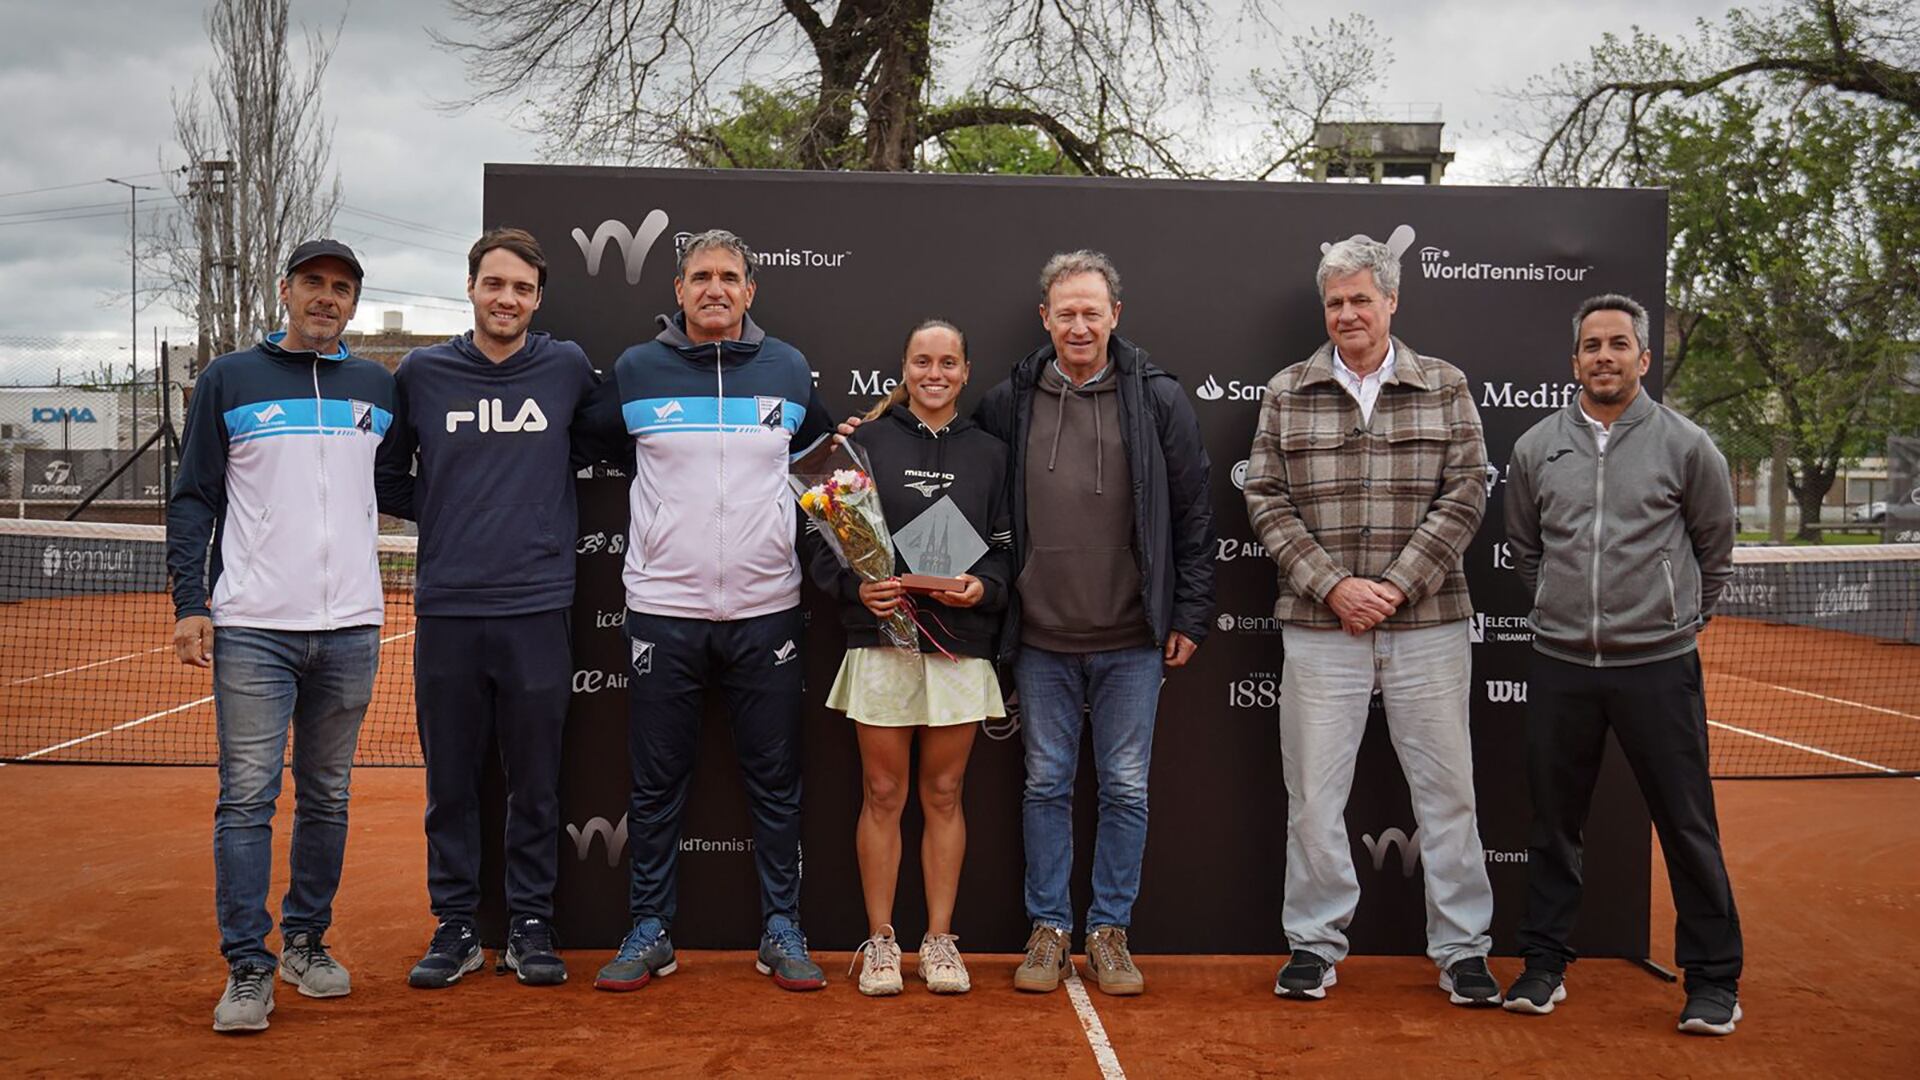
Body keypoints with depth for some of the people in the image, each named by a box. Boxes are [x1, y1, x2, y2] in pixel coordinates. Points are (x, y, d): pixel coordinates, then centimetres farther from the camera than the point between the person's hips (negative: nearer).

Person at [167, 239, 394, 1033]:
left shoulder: (378, 387, 13)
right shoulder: (228, 381, 5)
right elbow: (193, 500, 3)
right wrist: (190, 603, -5)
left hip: (350, 629, 3)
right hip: (253, 629, -3)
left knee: (327, 797, 10)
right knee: (247, 796, -4)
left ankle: (307, 940, 23)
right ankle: (247, 968, 2)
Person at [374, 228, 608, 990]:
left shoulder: (567, 368, 3)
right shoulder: (421, 373, 6)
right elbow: (386, 477, 15)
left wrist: (539, 511, 7)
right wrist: (447, 514, 4)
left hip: (537, 609, -1)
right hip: (445, 611, 1)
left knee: (536, 783, 6)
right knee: (450, 781, 8)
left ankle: (531, 925, 19)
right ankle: (455, 926, 20)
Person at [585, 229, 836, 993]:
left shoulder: (789, 369, 7)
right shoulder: (635, 371, 4)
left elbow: (822, 448, 21)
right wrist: (664, 509, 9)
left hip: (766, 609, 1)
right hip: (662, 608, 0)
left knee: (776, 780, 7)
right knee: (656, 783, 6)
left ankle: (781, 931, 17)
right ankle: (650, 930, 18)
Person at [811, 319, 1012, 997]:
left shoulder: (989, 453, 10)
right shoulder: (867, 442, 4)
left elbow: (1007, 550, 8)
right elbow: (827, 540, 2)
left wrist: (983, 586, -11)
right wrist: (856, 586, -15)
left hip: (960, 646, 2)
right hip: (881, 641, -1)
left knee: (943, 794, 8)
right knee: (883, 795, 5)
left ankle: (940, 941, 18)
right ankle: (880, 941, 16)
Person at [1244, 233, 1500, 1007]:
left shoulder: (1444, 388, 6)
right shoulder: (1287, 393, 7)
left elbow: (1465, 492, 0)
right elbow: (1266, 500, 2)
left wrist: (1397, 585, -10)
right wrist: (1333, 587, -9)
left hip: (1428, 624, 0)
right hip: (1320, 628, 0)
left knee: (1446, 788, 6)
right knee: (1314, 791, 5)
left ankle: (1462, 949, 19)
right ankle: (1314, 944, 19)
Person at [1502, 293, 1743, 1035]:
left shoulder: (1685, 446, -1)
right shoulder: (1536, 448, 5)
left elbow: (1715, 550, 11)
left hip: (1659, 667, -2)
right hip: (1560, 667, 3)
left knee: (1687, 826, 3)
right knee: (1554, 822, 11)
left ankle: (1714, 980, 16)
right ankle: (1545, 965, 23)